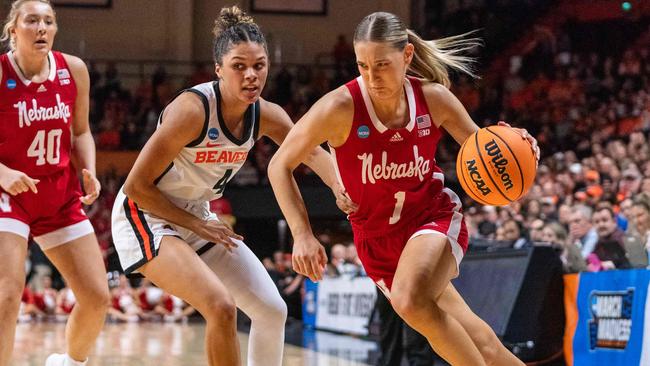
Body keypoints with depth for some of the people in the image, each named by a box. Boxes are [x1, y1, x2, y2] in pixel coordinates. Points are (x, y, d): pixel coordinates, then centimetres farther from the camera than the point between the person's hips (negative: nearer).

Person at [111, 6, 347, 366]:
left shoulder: (266, 116, -9)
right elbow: (136, 186, -23)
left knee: (272, 310, 4)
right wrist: (196, 225, -17)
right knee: (221, 307, -25)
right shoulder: (192, 109, -27)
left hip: (196, 218, 8)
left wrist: (345, 192, -23)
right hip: (144, 216, -8)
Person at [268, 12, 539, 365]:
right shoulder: (341, 107, -19)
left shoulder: (434, 98, -12)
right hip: (376, 240, 1)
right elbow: (280, 166, -10)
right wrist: (302, 235, -18)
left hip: (434, 217, -1)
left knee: (410, 300, -34)